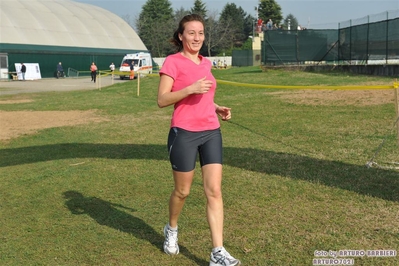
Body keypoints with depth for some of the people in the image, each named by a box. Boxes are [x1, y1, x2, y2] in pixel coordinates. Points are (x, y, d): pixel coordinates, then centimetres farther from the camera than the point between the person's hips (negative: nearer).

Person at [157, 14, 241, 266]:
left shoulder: (205, 63, 13)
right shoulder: (173, 61, -7)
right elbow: (162, 100, -12)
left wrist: (217, 108, 8)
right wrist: (190, 88, -23)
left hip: (211, 132, 5)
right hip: (184, 133, -5)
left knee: (214, 190, -2)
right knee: (183, 190, 8)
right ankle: (172, 230, 38)